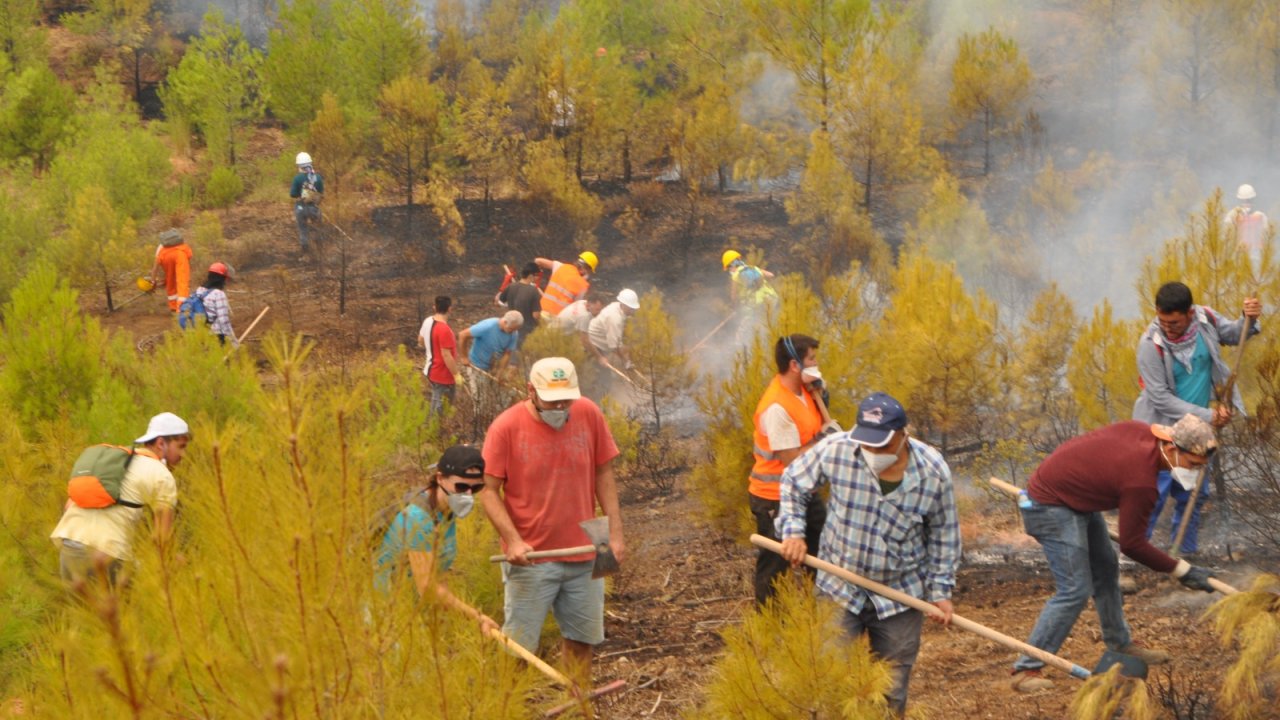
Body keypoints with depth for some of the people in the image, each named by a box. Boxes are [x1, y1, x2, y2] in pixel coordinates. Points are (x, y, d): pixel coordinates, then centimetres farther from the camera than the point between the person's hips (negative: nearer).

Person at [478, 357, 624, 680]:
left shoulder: (589, 415, -4)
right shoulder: (506, 427, -13)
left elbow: (604, 475, 5)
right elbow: (489, 490, -10)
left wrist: (615, 532, -1)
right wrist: (513, 540, -21)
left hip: (583, 553, 4)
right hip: (531, 557, -4)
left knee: (581, 639, 14)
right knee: (519, 647, 0)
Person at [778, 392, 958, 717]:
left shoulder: (933, 471, -16)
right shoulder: (836, 450, -19)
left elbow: (944, 534, -1)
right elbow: (793, 482, 0)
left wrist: (941, 590, -1)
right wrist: (793, 531, -10)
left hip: (901, 594, 0)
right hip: (840, 588, 0)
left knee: (893, 691, 10)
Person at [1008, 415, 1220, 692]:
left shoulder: (1141, 430, -6)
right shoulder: (1141, 481, -30)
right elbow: (1132, 544, -21)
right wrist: (1183, 571, -16)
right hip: (1051, 508, -11)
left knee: (1105, 571, 19)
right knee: (1075, 590, -14)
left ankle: (1120, 643, 37)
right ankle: (1026, 669, -12)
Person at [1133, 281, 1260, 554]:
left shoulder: (1205, 318, -13)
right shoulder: (1151, 345, -27)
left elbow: (1232, 335, 9)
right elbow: (1161, 398, -23)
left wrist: (1248, 319, -14)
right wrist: (1208, 416, -22)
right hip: (1161, 429, -6)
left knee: (1194, 494, 15)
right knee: (1152, 496, -6)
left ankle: (1185, 555, 30)